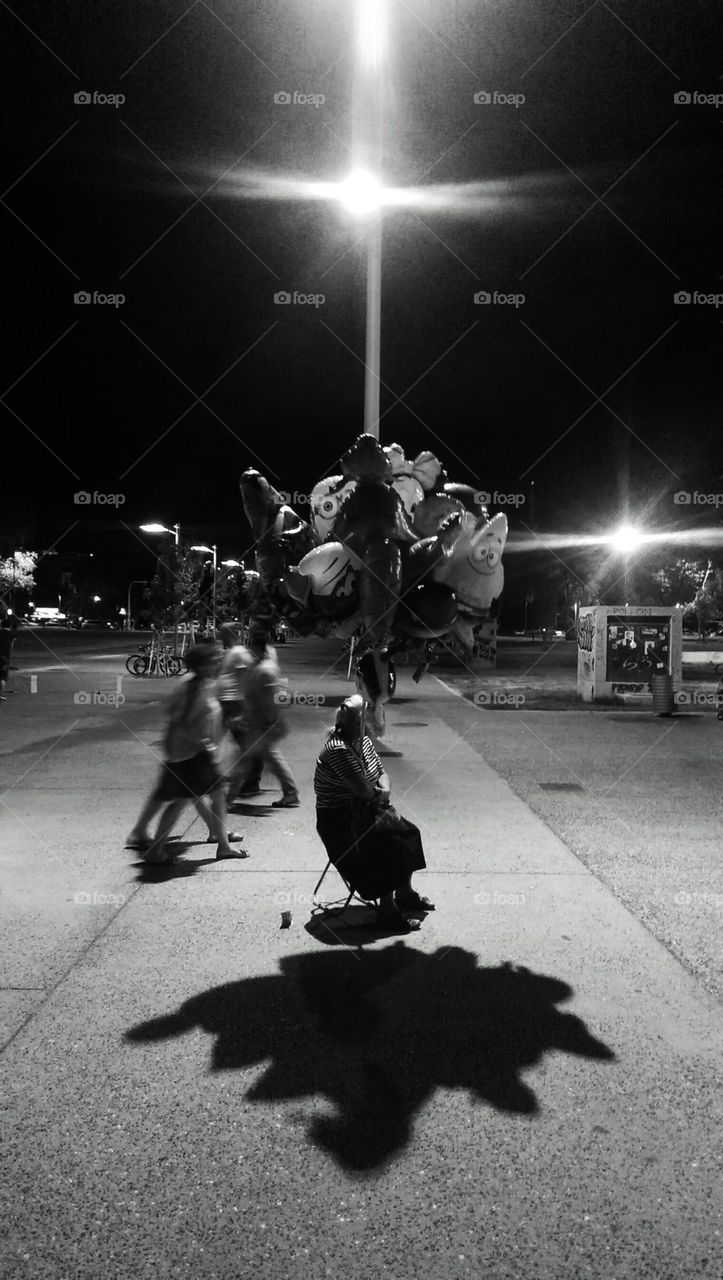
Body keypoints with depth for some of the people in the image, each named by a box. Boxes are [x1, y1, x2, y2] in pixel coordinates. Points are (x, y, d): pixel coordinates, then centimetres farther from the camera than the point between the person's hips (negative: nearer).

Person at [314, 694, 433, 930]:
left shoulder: (363, 741, 6)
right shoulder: (338, 749, -24)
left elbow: (382, 774, 12)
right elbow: (362, 790, -26)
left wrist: (385, 790, -10)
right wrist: (378, 792, -5)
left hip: (364, 810, 9)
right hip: (339, 820, -9)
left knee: (409, 832, 0)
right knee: (389, 845, -23)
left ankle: (405, 894, 14)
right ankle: (387, 909, -12)